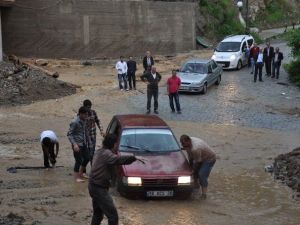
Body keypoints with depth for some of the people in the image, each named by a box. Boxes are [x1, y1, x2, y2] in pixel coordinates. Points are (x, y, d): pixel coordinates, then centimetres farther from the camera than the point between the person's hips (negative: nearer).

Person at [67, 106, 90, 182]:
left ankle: (81, 173, 32)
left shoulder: (84, 121, 5)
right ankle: (77, 177, 11)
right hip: (77, 145, -8)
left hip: (83, 144, 8)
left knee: (87, 158, 14)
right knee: (78, 161, -2)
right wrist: (74, 144, -25)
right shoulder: (74, 122, -19)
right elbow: (69, 134, -18)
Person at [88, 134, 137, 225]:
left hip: (93, 186, 10)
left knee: (98, 214, 23)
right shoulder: (106, 153, -18)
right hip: (99, 188, -10)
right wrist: (134, 158, -38)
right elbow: (118, 159, -36)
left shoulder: (99, 152, 12)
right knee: (113, 215, -10)